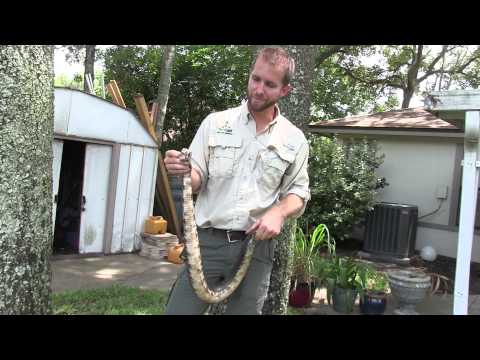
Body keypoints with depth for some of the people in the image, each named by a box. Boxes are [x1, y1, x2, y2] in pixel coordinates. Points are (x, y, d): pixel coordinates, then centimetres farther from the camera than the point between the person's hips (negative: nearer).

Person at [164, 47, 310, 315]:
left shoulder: (295, 140, 4)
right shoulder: (215, 122, 2)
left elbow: (299, 192, 10)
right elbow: (196, 181, 2)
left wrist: (279, 212, -11)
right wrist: (183, 171, -21)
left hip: (256, 247, 1)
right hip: (208, 241, 0)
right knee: (178, 310, 0)